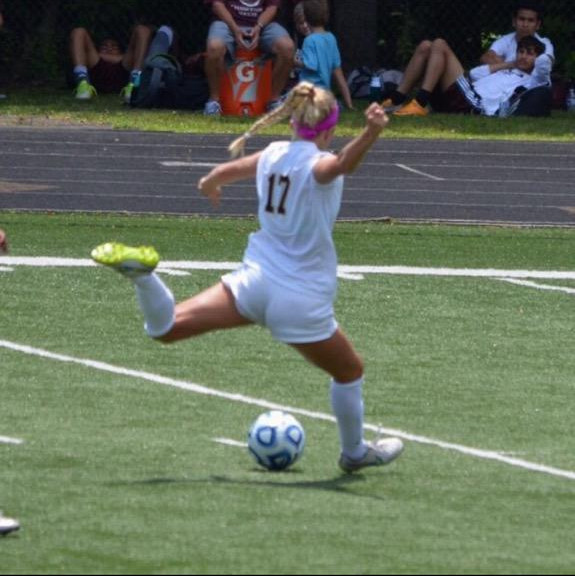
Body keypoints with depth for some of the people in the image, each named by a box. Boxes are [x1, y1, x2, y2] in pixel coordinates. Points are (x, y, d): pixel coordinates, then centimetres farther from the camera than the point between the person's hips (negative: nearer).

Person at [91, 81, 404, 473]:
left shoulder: (272, 155, 6)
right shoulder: (318, 164, -15)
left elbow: (225, 171, 25)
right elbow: (343, 164, -40)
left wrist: (210, 185, 49)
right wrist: (371, 133, -60)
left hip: (254, 280, 5)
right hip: (302, 301, -5)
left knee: (168, 327, 3)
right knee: (350, 372, 21)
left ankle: (141, 274, -24)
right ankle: (355, 453, 37)